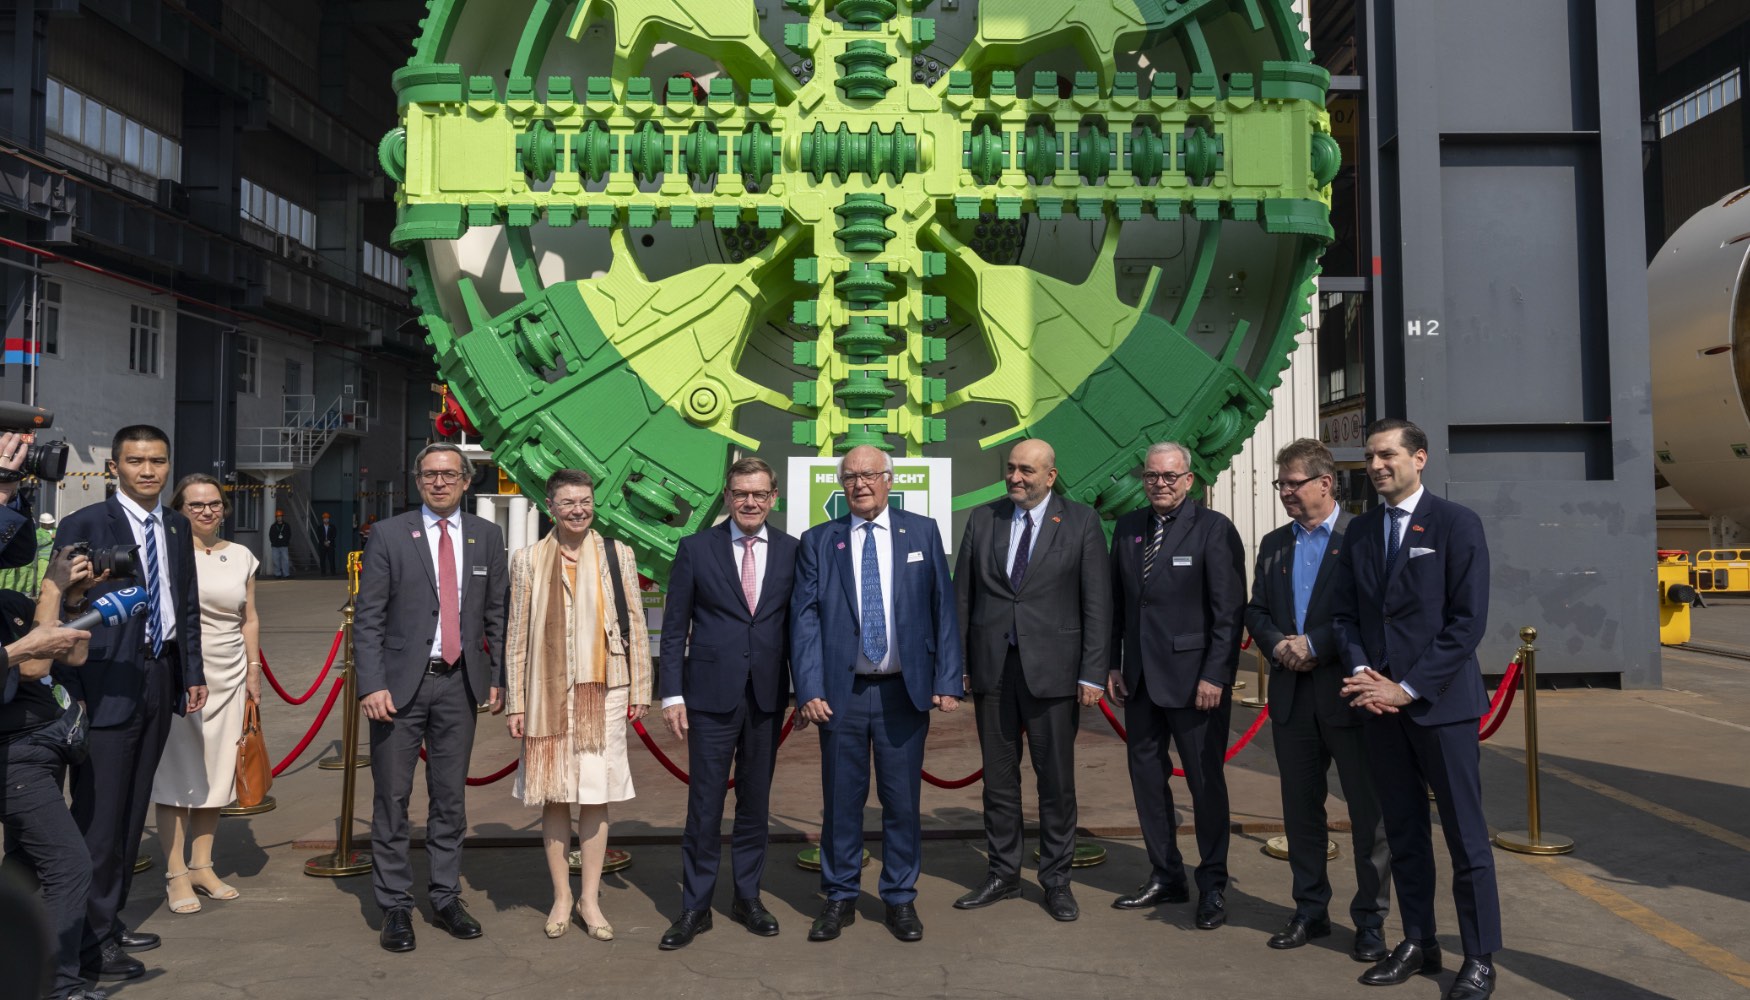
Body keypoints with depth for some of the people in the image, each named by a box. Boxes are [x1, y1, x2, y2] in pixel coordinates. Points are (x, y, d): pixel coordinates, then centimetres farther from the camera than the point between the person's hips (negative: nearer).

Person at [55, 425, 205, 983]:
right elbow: (63, 613, -10)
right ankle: (91, 943, 5)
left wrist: (192, 673, 12)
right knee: (98, 816, -3)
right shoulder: (84, 526, -7)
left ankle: (110, 921, 26)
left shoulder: (177, 529, 12)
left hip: (160, 681, 6)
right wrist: (69, 693, -13)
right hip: (106, 686, -6)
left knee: (132, 812, 14)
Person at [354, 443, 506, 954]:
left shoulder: (487, 536, 6)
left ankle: (447, 898, 23)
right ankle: (395, 907, 15)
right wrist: (371, 685, -13)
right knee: (392, 800, 3)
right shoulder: (389, 535, -2)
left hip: (459, 682, 2)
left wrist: (497, 676, 4)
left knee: (451, 799, 11)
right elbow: (367, 617, -5)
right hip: (401, 681, -2)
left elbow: (497, 614, 9)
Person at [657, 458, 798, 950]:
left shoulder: (792, 551, 3)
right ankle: (695, 906, 16)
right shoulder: (696, 549, 0)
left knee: (756, 801, 13)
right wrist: (672, 693, -5)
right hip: (712, 694, -2)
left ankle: (748, 897, 27)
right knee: (705, 804, 3)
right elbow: (674, 627, 0)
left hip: (767, 696, 2)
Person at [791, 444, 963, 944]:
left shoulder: (922, 532, 5)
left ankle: (901, 899, 22)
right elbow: (804, 619, 0)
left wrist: (947, 679, -3)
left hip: (904, 690, 0)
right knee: (841, 799, 8)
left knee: (903, 800, 7)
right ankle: (840, 897, 23)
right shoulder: (818, 542, 4)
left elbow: (943, 609, 3)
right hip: (841, 692, 0)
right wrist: (809, 690, -9)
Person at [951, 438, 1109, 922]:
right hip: (992, 665, 3)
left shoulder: (1081, 521, 0)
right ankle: (1003, 873, 25)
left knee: (1056, 778, 5)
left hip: (1052, 668, -3)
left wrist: (1092, 673, -8)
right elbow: (961, 596, 9)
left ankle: (1056, 879, 20)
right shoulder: (982, 520, 7)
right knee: (998, 776, 11)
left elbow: (1097, 602, -3)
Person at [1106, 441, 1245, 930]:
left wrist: (1215, 675, -15)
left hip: (1193, 678, -6)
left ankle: (1213, 886, 18)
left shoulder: (1214, 529, -8)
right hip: (1140, 677, 6)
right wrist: (1114, 664, 7)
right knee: (1146, 774, 12)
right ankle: (1165, 876, 26)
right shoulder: (1128, 528, 9)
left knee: (1206, 781, 4)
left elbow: (1230, 610, -11)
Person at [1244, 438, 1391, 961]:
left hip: (1349, 692, -5)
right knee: (1300, 808, 13)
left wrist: (1315, 645, -16)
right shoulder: (1274, 544, 13)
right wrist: (1277, 645, -7)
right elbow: (1256, 610, 12)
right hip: (1292, 696, 6)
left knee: (1368, 810, 4)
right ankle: (1310, 911, 25)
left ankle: (1370, 919, 16)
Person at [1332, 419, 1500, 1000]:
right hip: (1379, 705, 5)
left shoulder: (1457, 525, -5)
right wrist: (1361, 672, -7)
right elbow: (1344, 613, 11)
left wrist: (1408, 688, -14)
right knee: (1403, 833, 12)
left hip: (1439, 703, -5)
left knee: (1466, 837, 2)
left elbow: (1468, 620, -10)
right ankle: (1418, 944, 23)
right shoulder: (1360, 531, 11)